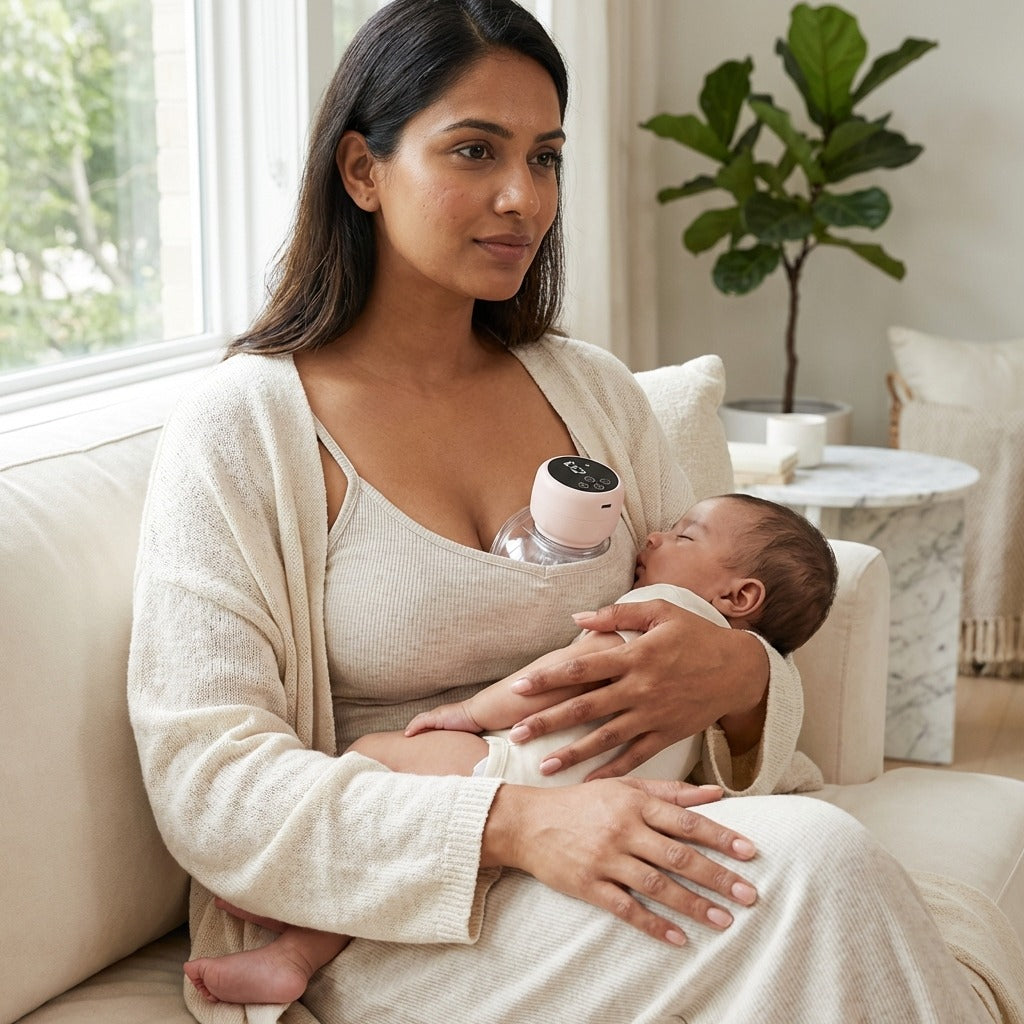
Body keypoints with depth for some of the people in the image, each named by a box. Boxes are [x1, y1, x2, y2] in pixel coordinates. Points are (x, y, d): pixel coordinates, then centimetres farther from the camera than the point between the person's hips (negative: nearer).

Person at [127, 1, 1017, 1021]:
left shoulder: (593, 391, 12)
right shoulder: (238, 428, -4)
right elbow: (206, 784, -12)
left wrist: (738, 675, -12)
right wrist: (513, 825, -26)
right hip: (380, 927, -4)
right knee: (815, 858, -27)